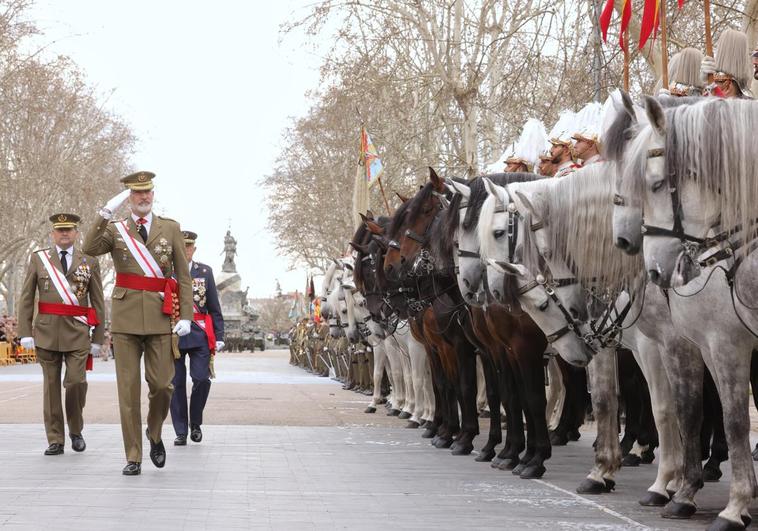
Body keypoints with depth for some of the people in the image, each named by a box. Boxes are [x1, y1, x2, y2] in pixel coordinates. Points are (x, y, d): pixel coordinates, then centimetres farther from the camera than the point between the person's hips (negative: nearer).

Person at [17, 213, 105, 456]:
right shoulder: (38, 259, 8)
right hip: (47, 332, 1)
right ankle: (55, 440, 9)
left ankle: (76, 430, 12)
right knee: (51, 385, 2)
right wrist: (25, 332, -2)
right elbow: (26, 299, 6)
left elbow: (98, 303, 7)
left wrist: (98, 338, 3)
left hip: (78, 333, -1)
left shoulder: (90, 262, 7)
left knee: (76, 381, -11)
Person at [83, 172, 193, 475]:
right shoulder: (115, 230, 10)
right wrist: (106, 213, -19)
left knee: (162, 384, -6)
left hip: (161, 317, 0)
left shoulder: (170, 228, 10)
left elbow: (183, 276, 7)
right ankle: (133, 458, 6)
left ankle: (154, 434, 23)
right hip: (126, 317, 0)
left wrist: (186, 315, -3)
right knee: (128, 390, 0)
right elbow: (90, 248, -11)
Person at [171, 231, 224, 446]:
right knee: (176, 383, 1)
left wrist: (219, 336, 4)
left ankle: (195, 423, 11)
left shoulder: (205, 272, 9)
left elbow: (214, 307, 10)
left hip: (200, 333, 0)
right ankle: (181, 432, 8)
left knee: (202, 379, -10)